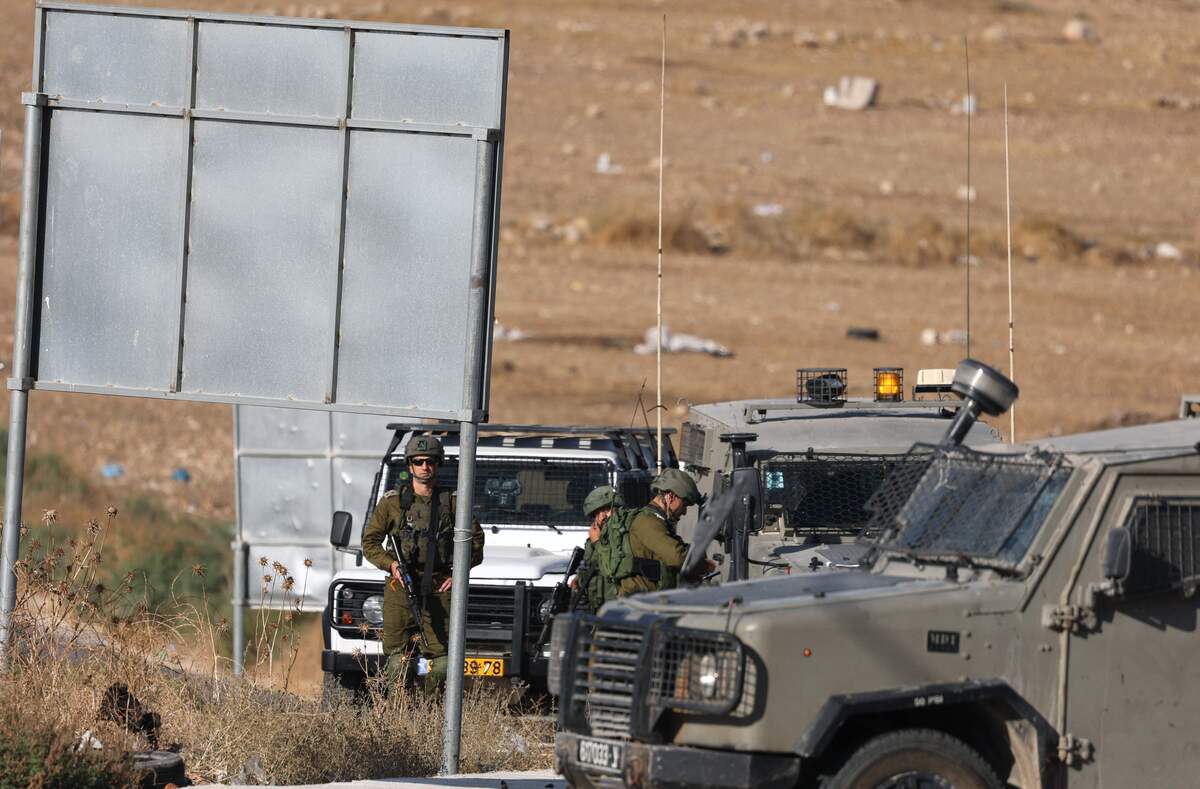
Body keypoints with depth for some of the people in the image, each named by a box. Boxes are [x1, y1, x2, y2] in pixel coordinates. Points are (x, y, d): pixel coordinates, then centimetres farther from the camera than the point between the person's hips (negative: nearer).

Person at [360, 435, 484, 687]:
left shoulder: (451, 501, 8)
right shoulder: (392, 501, 5)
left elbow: (475, 538, 15)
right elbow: (370, 541, 8)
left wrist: (459, 571, 4)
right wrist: (390, 564, -9)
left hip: (439, 587, 1)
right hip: (401, 587, -1)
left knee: (439, 660, -3)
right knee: (399, 660, -5)